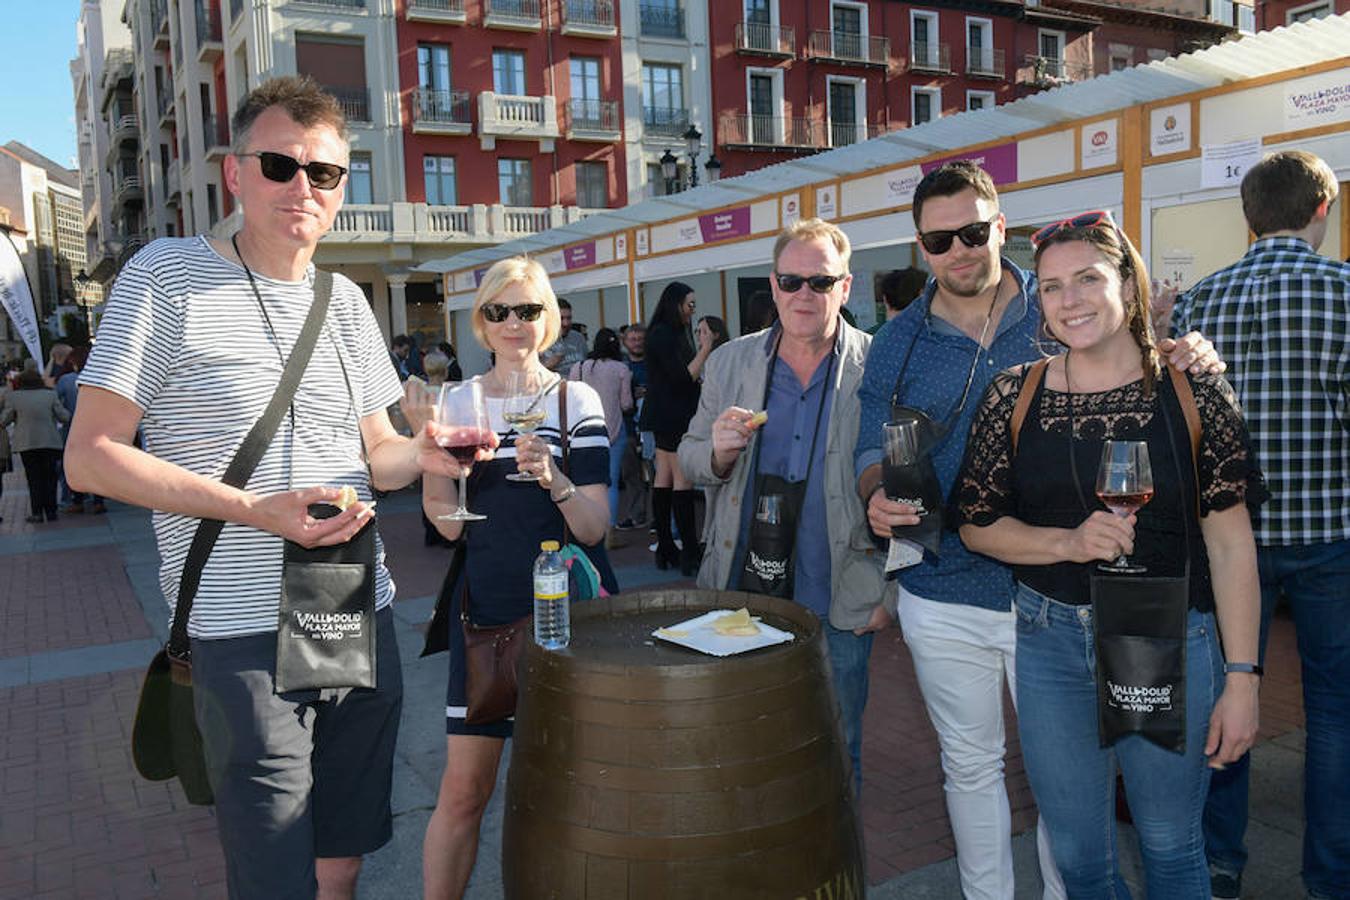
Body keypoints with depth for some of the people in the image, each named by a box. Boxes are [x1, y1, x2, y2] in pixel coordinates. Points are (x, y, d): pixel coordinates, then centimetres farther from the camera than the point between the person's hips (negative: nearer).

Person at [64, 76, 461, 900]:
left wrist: (423, 454, -7)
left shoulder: (346, 301, 11)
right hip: (249, 635, -5)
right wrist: (257, 511, -19)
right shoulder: (168, 274, -6)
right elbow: (90, 456, -9)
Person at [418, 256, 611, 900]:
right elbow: (449, 524, 0)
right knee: (463, 791, 3)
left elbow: (595, 529, -7)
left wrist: (554, 478, -25)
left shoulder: (576, 401, -2)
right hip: (484, 608, 1)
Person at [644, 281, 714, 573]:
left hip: (665, 418, 10)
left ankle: (665, 548, 15)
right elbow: (682, 378, -19)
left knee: (663, 479, 10)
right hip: (673, 417, -10)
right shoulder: (665, 335, -14)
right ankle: (689, 553, -7)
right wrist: (705, 350, -15)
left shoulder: (664, 333, 16)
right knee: (682, 481, -9)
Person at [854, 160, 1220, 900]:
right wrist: (879, 495, -20)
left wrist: (1187, 358, -21)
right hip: (943, 598, 2)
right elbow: (874, 451, 3)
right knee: (970, 766, 18)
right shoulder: (896, 344, 2)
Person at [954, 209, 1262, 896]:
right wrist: (1070, 543, -15)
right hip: (1052, 643, 2)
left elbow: (1230, 541, -4)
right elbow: (976, 524, 2)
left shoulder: (1193, 390, -5)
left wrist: (1241, 678, -7)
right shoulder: (1014, 393, -2)